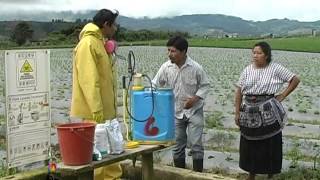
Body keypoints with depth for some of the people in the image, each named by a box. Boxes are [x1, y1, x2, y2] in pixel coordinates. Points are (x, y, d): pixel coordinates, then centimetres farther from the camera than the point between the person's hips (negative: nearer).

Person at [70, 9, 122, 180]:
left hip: (104, 109, 10)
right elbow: (88, 81, -22)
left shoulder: (99, 43, 15)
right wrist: (96, 110, -23)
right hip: (93, 112, -10)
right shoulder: (87, 44, -16)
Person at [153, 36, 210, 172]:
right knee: (177, 146, 9)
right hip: (175, 112, 3)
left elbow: (205, 85, -2)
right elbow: (155, 85, -1)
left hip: (194, 111, -3)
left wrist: (195, 98, -17)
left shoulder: (196, 67, -14)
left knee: (196, 144, -4)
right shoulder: (166, 67, -8)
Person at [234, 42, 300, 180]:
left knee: (270, 144, 5)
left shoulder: (275, 68, -6)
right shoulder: (247, 70, 2)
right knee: (250, 144, 10)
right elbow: (239, 91, 4)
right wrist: (237, 112, 0)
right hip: (249, 113, 3)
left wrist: (282, 96, -6)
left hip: (268, 112, -3)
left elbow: (295, 80, -1)